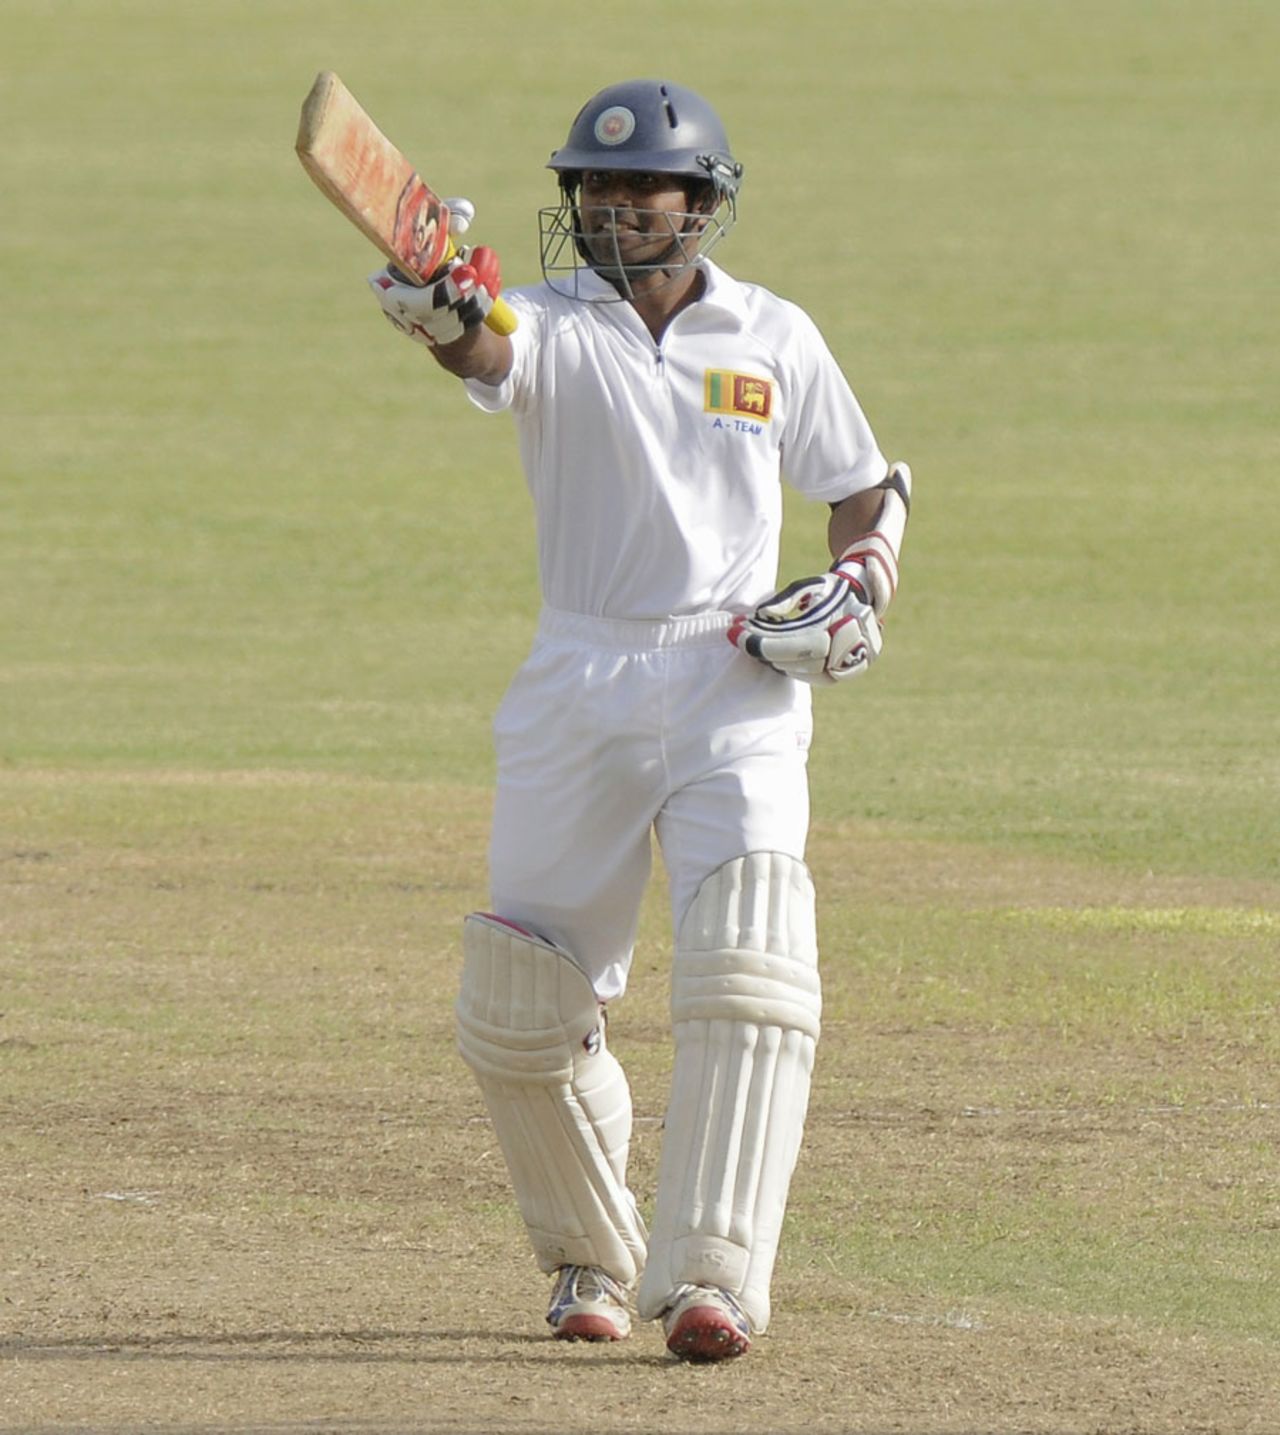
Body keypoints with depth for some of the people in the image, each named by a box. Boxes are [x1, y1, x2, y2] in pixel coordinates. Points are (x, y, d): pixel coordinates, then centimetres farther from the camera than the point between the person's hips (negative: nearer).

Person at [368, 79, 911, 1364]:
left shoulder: (774, 339, 7)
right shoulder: (557, 326, 1)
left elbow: (868, 491, 18)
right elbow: (492, 353, -24)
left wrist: (860, 587, -3)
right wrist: (450, 322, -48)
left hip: (736, 690, -1)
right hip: (580, 686, 1)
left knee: (747, 970, -19)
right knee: (516, 1013, 3)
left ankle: (711, 1276, -21)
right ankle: (590, 1257, 25)